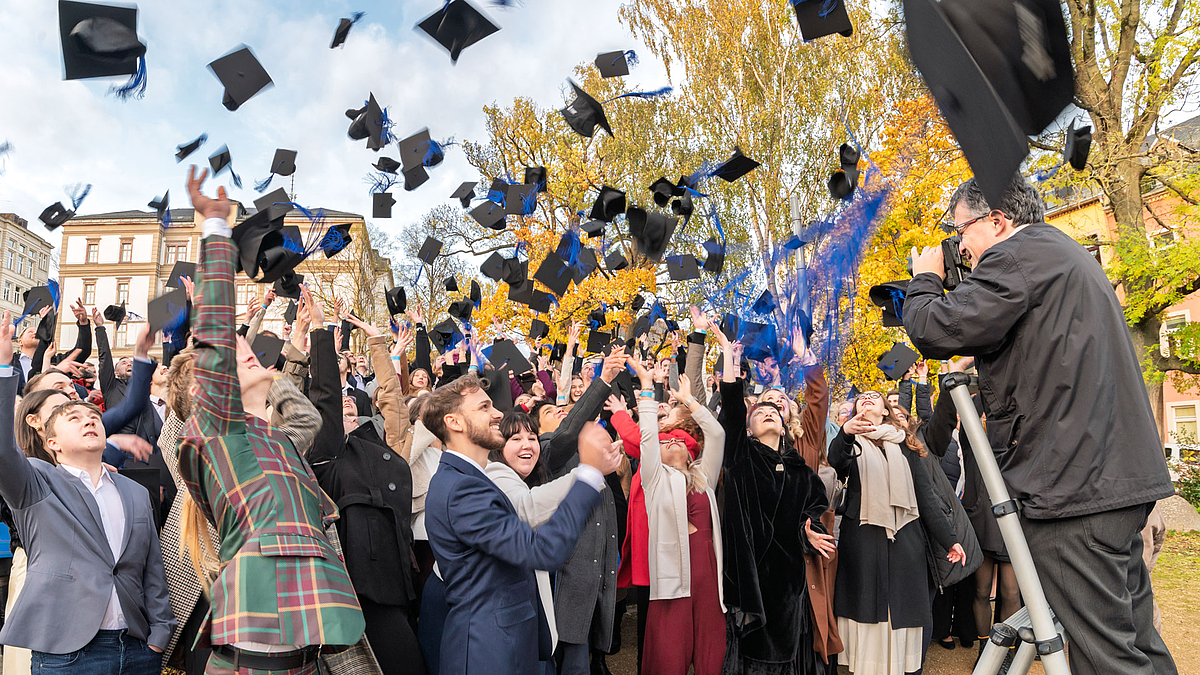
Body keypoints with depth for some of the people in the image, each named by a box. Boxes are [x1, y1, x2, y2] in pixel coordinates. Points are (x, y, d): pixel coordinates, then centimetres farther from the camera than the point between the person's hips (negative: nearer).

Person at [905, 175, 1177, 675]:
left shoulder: (1019, 255, -8)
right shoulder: (1071, 256, 23)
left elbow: (937, 332, -16)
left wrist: (924, 279, 2)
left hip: (1071, 482, -10)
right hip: (1125, 476, 10)